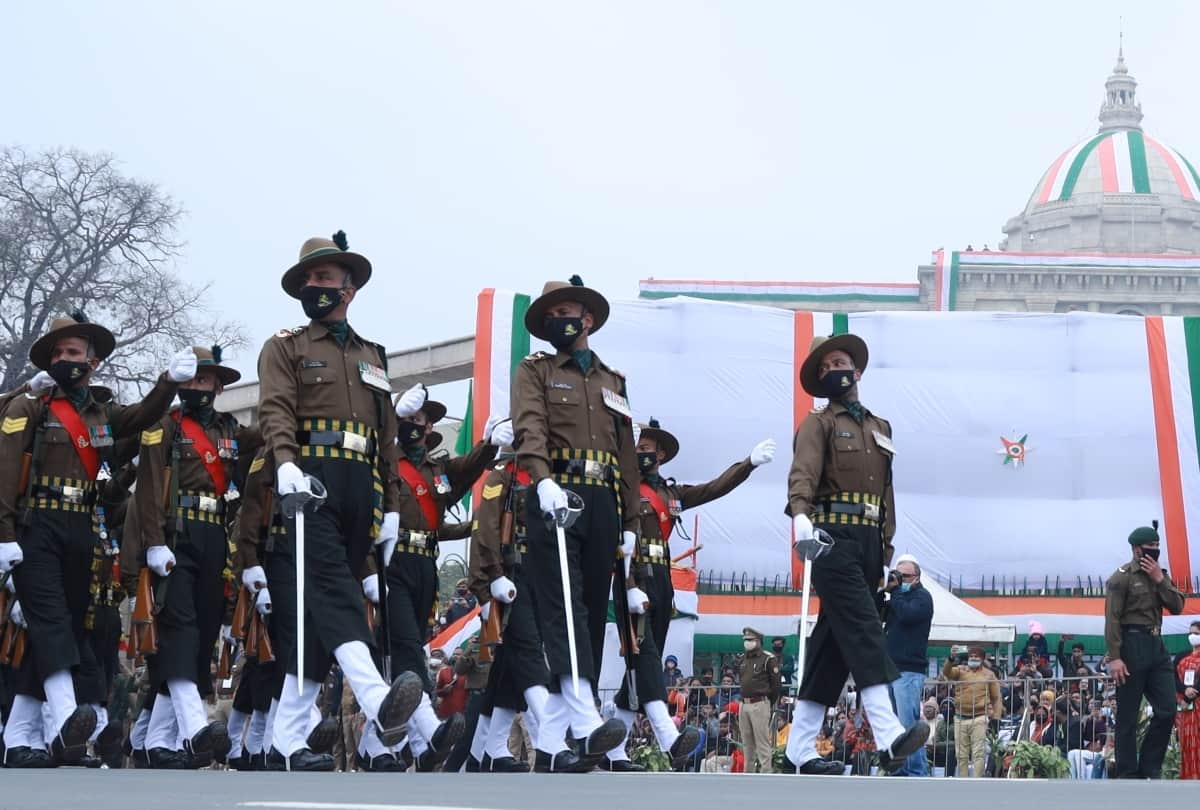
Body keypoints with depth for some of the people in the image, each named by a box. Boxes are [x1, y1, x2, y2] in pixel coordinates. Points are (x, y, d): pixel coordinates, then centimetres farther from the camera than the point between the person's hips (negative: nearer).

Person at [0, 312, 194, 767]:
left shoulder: (103, 413, 20)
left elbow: (144, 416, 2)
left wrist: (171, 380, -16)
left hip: (81, 535, 6)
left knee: (68, 625, 4)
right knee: (50, 619, -20)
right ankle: (64, 721, -36)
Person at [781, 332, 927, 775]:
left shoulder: (881, 428, 24)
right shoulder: (818, 423, 3)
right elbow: (803, 472, -15)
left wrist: (887, 546, 16)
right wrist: (800, 513, -34)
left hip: (869, 543, 7)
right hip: (835, 537, -7)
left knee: (834, 640, 6)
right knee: (863, 628, -20)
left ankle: (801, 748, 9)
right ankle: (889, 736, -32)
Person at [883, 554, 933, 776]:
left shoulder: (922, 596, 1)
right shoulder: (898, 598, 23)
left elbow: (907, 614, -17)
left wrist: (895, 591, -4)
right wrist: (884, 592, 4)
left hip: (909, 671, -8)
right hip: (891, 669, 8)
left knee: (908, 724, -14)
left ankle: (917, 773, -15)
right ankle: (900, 772, 8)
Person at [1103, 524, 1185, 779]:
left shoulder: (1158, 574, 16)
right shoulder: (1122, 577, -6)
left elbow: (1177, 607, 7)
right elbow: (1112, 619, -12)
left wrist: (1160, 580, -4)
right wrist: (1114, 657, -19)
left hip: (1157, 646, 7)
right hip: (1133, 645, -7)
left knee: (1167, 711, 3)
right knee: (1128, 717, -2)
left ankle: (1149, 770, 14)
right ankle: (1128, 775, 3)